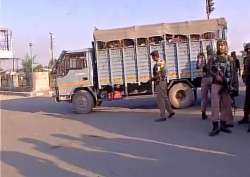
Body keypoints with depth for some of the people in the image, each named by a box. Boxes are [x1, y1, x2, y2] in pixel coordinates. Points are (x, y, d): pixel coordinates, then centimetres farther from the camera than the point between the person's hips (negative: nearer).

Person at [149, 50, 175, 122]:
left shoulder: (158, 63, -19)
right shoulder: (162, 61, 12)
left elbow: (158, 75, -24)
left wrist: (152, 79, -8)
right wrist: (153, 78, 15)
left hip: (160, 82, -10)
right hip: (163, 81, 10)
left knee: (160, 99, -6)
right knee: (164, 97, 20)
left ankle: (163, 116, -4)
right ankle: (170, 111, 31)